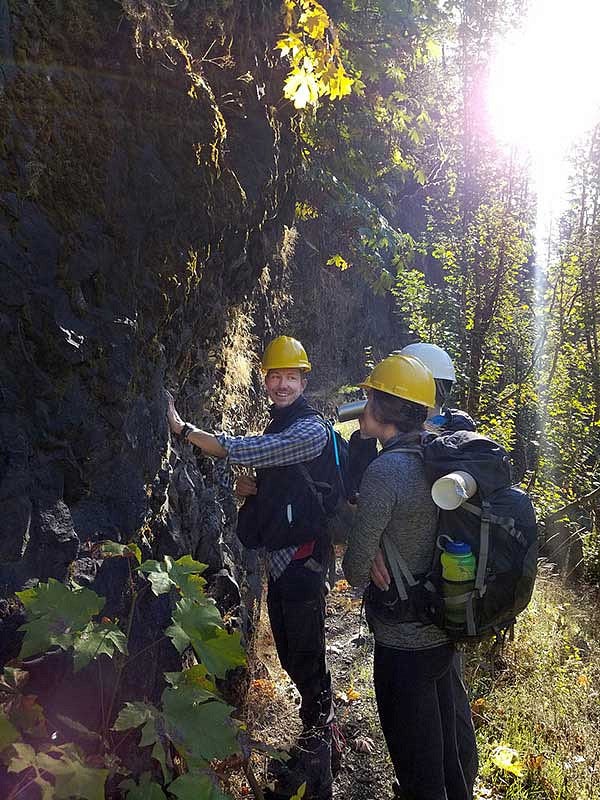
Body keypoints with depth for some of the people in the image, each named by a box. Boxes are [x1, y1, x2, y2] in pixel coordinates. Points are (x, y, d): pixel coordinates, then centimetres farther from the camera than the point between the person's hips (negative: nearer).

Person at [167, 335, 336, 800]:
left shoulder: (311, 429, -15)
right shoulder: (277, 425, 14)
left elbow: (246, 452, -27)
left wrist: (182, 428, -25)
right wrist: (246, 487, 1)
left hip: (302, 555, -9)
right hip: (279, 554, 9)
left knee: (305, 655, 0)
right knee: (290, 653, 19)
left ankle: (315, 747, 16)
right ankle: (321, 721, 38)